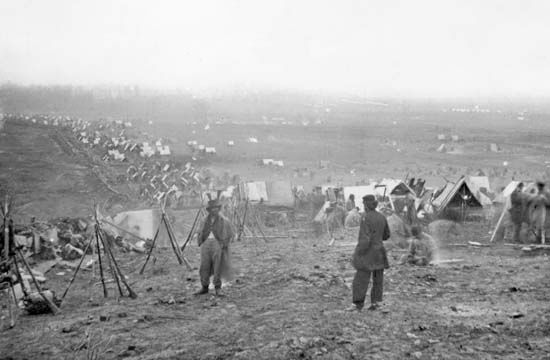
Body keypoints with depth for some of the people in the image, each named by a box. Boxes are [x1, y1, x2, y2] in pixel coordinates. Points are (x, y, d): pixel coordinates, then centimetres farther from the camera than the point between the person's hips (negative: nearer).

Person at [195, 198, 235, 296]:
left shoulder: (223, 220, -1)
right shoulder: (207, 220, 13)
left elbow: (231, 234, 2)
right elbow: (202, 233, 25)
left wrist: (224, 244, -7)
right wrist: (200, 242, 11)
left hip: (218, 244, -4)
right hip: (206, 243, 4)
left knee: (217, 267, -5)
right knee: (204, 266, 0)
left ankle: (218, 287, 8)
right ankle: (205, 288, 8)